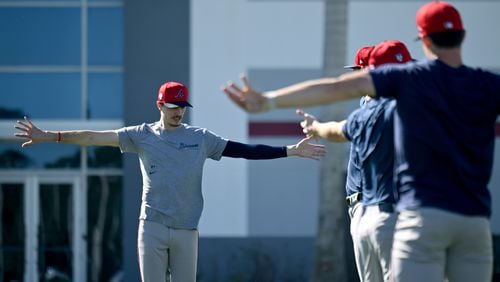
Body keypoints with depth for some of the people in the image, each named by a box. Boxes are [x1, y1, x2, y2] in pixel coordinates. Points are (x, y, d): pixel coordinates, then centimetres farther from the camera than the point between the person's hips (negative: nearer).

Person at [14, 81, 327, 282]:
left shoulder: (201, 138, 5)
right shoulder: (142, 135, 3)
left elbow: (244, 150, 1)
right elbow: (95, 137, -4)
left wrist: (291, 151, -7)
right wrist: (49, 136, -13)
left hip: (186, 229, 1)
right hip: (152, 227, -1)